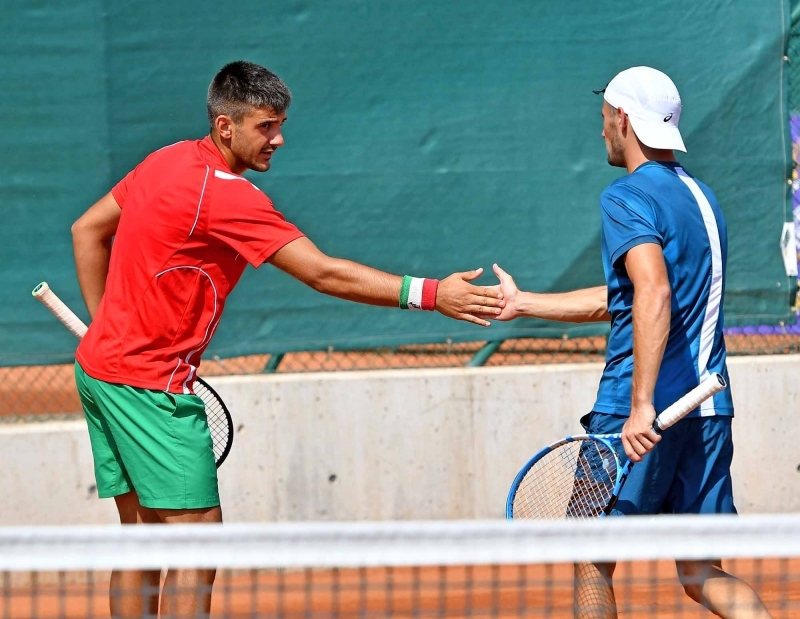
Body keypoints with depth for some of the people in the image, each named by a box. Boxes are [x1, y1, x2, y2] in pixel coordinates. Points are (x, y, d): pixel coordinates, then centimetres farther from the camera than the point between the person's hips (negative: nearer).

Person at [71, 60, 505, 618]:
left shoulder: (169, 161, 8)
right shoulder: (227, 196, -20)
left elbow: (88, 231, 18)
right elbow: (322, 273, -26)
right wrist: (429, 294, -27)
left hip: (101, 366, 10)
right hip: (149, 385, -10)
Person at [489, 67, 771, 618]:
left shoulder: (627, 197, -8)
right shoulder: (701, 197, 19)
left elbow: (654, 293, -25)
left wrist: (642, 404, -30)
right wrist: (523, 302, 32)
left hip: (644, 412, -7)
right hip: (709, 410, 8)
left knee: (592, 561, 7)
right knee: (702, 574, 8)